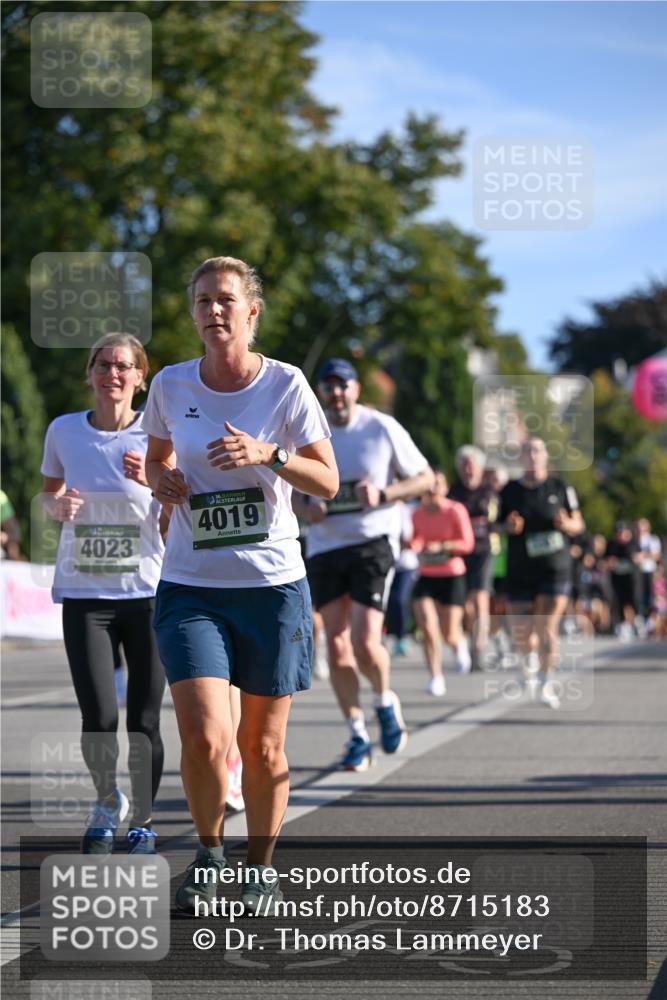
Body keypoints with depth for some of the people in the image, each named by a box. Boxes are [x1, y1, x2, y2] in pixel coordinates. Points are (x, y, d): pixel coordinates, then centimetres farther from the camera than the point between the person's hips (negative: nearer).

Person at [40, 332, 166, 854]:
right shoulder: (64, 430, 2)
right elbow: (50, 493, 17)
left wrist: (155, 480, -22)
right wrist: (61, 505, -5)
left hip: (147, 592, -1)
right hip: (84, 593, 1)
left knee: (143, 722, 1)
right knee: (99, 718, -9)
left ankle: (143, 822, 21)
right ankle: (107, 803, 18)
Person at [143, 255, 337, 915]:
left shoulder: (285, 385, -3)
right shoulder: (171, 386, 2)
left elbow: (328, 482, -3)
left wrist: (268, 456, -19)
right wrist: (161, 480, -2)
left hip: (273, 584, -1)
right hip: (190, 587, 1)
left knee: (262, 748, 6)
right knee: (204, 738, -14)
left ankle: (260, 870, 28)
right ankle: (208, 850, 13)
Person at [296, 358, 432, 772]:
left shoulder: (382, 428, -4)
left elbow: (424, 478, 2)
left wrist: (383, 494, -15)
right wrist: (305, 509, -7)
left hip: (374, 543, -3)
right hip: (325, 548, 3)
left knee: (365, 643, -13)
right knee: (337, 645, 0)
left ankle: (386, 702, 18)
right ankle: (358, 735, 12)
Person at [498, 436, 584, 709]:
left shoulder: (560, 488, 3)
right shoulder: (510, 491, 5)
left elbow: (578, 524, 9)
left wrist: (566, 524, -14)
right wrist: (509, 527, -12)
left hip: (555, 567, -1)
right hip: (520, 571, 2)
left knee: (547, 628, -13)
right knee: (520, 632, 5)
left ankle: (546, 683, -4)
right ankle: (529, 657, 40)